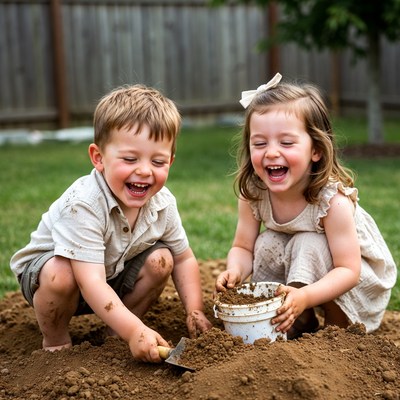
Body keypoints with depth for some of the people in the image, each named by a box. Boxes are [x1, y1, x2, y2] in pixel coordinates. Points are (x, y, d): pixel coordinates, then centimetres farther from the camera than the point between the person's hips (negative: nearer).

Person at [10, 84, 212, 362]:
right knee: (59, 275, -36)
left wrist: (195, 312, -12)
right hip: (46, 266, -5)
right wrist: (135, 331, -47)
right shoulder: (83, 205, -37)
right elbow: (91, 282, -41)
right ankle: (55, 340, -6)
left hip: (113, 274, 6)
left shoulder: (162, 203, -17)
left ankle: (116, 332, 5)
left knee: (161, 260, -14)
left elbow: (184, 258, -1)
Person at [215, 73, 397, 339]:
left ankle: (338, 326, -11)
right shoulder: (253, 194, -19)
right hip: (301, 270, 5)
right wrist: (235, 271, -37)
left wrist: (304, 297, -49)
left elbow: (348, 270, -33)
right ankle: (299, 321, -2)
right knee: (267, 244, -21)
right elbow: (243, 247, -13)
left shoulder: (334, 200, -33)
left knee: (309, 245, -30)